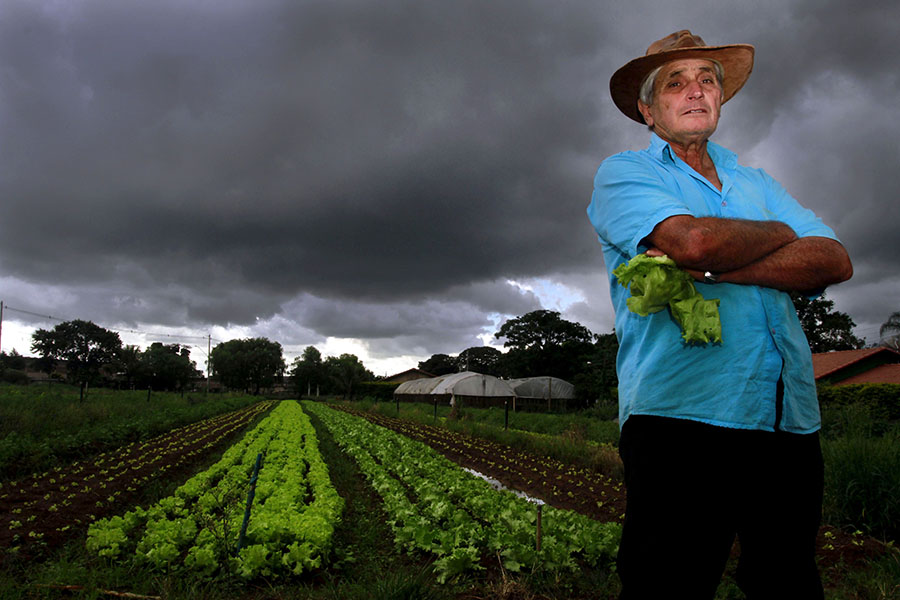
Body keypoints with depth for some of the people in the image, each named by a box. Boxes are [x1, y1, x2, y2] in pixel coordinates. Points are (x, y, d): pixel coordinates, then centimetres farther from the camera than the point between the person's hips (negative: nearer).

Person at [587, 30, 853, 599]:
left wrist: (713, 270, -9)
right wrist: (778, 234, 7)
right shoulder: (622, 173, 8)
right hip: (683, 420, -5)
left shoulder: (757, 183, 23)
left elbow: (834, 260, 5)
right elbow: (693, 240, -13)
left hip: (791, 424, 6)